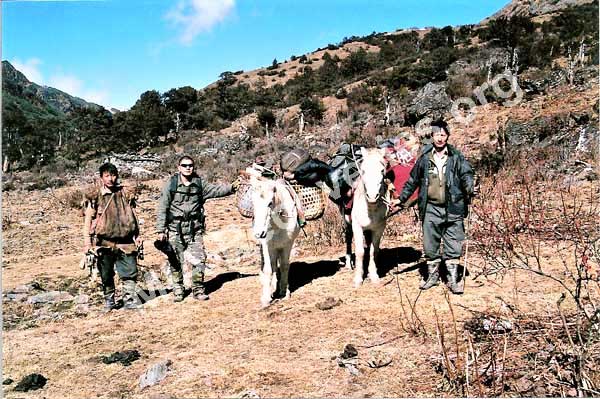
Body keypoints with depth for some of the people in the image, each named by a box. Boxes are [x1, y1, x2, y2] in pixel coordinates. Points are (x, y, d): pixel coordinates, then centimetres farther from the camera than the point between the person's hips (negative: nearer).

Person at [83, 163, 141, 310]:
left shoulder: (126, 193, 5)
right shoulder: (95, 197, -3)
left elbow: (133, 216, 13)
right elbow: (88, 220, 0)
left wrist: (137, 235, 11)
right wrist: (87, 243, -3)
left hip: (125, 241, 2)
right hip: (105, 242, -1)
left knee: (130, 272, 0)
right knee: (107, 275, 10)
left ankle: (130, 299, 11)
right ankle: (109, 300, 26)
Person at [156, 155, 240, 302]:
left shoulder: (199, 184, 6)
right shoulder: (171, 184, -3)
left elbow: (216, 189, 2)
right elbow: (162, 208, -3)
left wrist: (231, 187, -17)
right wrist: (161, 230, -6)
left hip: (194, 229, 2)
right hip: (175, 229, -2)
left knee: (199, 259, -1)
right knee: (175, 262, 6)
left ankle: (198, 290, 14)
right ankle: (178, 290, 21)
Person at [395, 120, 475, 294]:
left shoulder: (457, 157, 2)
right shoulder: (424, 158, 7)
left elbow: (466, 174, -8)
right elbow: (413, 180, 15)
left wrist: (470, 189, -28)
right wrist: (402, 198, 14)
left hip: (453, 209, -2)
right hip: (430, 208, 2)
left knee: (453, 246, 1)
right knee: (430, 245, 9)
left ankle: (453, 279, 13)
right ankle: (432, 275, 25)